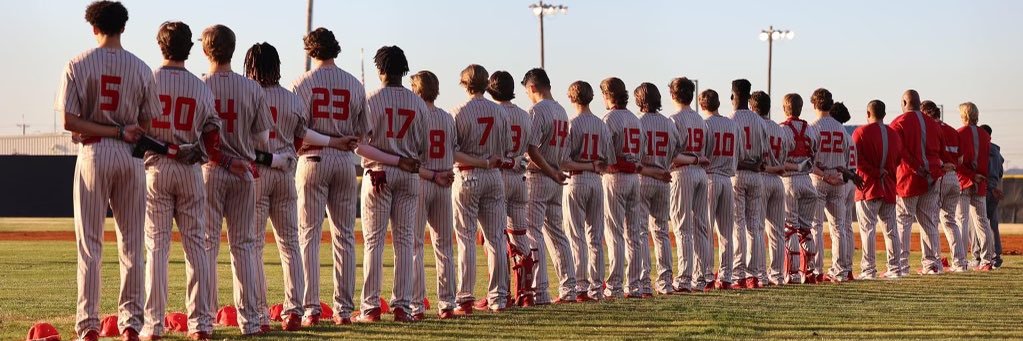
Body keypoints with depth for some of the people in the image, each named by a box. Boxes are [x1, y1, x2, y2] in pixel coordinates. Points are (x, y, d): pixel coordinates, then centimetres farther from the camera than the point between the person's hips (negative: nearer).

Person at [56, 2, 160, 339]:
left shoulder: (79, 65, -4)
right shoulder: (141, 69, 3)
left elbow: (69, 121, -11)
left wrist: (118, 132, -9)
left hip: (93, 154, -2)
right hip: (131, 158, 2)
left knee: (90, 243, 1)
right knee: (132, 243, 7)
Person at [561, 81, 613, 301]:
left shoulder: (572, 125, -10)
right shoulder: (603, 126, 7)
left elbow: (564, 162, -17)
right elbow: (606, 163, 8)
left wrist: (583, 166, -6)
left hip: (576, 181, -5)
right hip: (597, 182, 5)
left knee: (576, 236, -3)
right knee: (595, 236, 8)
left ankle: (581, 287, -7)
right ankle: (596, 287, 8)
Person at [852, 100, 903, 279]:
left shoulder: (861, 132, -6)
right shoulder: (894, 134, 12)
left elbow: (857, 159, -16)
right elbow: (899, 160, 11)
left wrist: (875, 172, -12)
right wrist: (883, 172, 8)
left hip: (868, 186, -5)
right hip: (889, 188, 5)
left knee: (868, 228, -6)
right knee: (890, 229, 11)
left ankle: (868, 269, -11)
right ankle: (894, 268, 12)